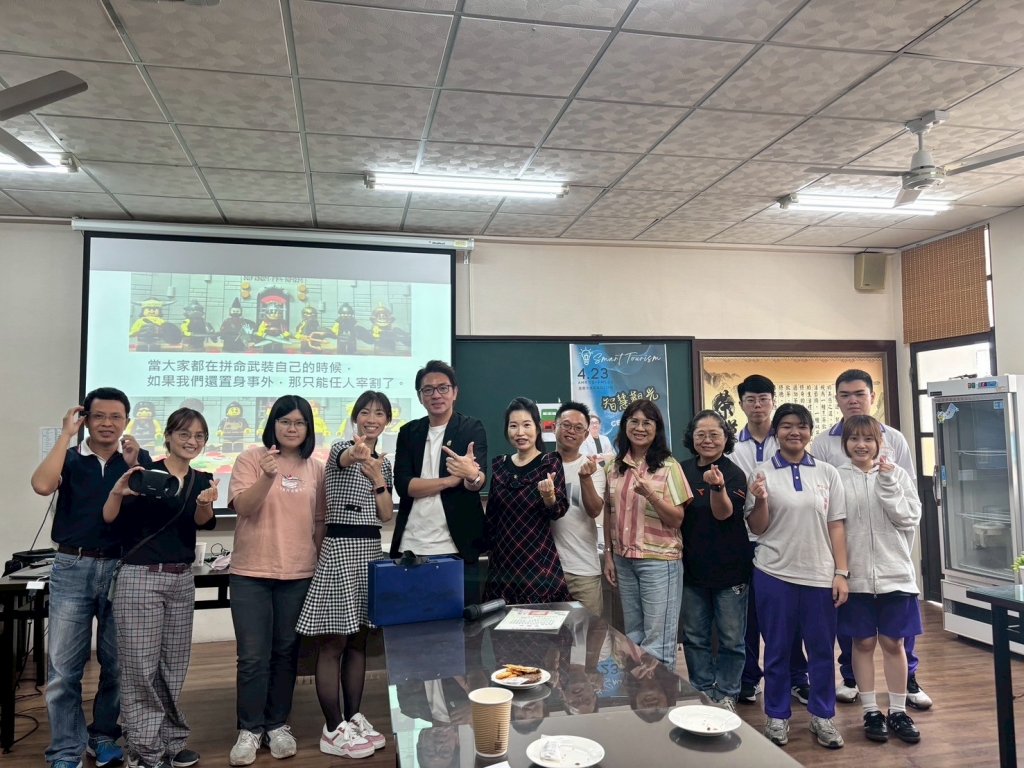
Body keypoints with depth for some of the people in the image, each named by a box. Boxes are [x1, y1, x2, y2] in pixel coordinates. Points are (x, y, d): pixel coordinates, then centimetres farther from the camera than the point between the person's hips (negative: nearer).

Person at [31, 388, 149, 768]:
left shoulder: (138, 458, 3)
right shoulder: (70, 458, 3)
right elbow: (41, 485, -18)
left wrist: (133, 466, -17)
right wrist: (66, 433, -12)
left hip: (120, 568, 1)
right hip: (72, 568, 0)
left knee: (117, 663, 10)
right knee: (63, 667, 2)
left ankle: (104, 736, 28)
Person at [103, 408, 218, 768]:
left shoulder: (202, 480, 7)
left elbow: (204, 523, -10)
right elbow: (109, 518, -9)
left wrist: (206, 503, -32)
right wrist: (118, 491, -29)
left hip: (182, 579, 5)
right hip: (140, 577, -5)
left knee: (174, 665, 12)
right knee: (141, 667, -1)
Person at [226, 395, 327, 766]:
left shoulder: (315, 468, 6)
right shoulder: (250, 459, -2)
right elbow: (242, 506, -13)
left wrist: (323, 565, 10)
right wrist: (268, 476, -28)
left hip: (299, 574, 3)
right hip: (251, 573, -2)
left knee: (286, 652, 11)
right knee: (253, 656, 1)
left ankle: (278, 725, 25)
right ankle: (249, 730, 17)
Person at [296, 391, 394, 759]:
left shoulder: (384, 462, 12)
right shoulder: (341, 448, -7)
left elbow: (386, 515, 5)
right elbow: (347, 458, -34)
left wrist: (376, 475, -8)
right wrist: (358, 452, -57)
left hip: (370, 550, 7)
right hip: (340, 549, -7)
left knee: (358, 640, 14)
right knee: (333, 643, 0)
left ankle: (352, 718, 25)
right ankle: (333, 730, 9)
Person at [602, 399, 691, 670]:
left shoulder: (668, 466, -8)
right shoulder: (614, 467, 4)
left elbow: (677, 519, -10)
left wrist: (651, 495, -26)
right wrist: (608, 556, 9)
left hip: (659, 560, -5)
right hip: (624, 559, 5)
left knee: (657, 639, 1)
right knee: (633, 636, 16)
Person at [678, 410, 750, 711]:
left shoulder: (735, 474, -9)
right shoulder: (682, 471, 2)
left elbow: (723, 513, -22)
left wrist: (718, 486, -41)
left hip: (729, 570, -4)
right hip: (692, 569, 4)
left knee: (731, 639, 8)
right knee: (693, 636, 13)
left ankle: (726, 695, 25)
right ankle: (702, 692, 29)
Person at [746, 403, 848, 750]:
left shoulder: (827, 473, 3)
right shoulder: (763, 473, -1)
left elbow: (836, 526, 5)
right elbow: (757, 528, 1)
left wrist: (841, 572, 0)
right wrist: (760, 500, -17)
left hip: (820, 575, 2)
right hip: (775, 574, -1)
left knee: (822, 649, 10)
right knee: (777, 649, 9)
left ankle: (822, 716, 28)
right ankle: (777, 716, 24)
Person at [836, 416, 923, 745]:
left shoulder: (897, 474, 2)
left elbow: (910, 518, -7)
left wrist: (887, 482, -15)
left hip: (894, 574, 1)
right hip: (855, 576, -1)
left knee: (893, 643, 9)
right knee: (863, 643, 8)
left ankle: (898, 712, 23)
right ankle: (871, 712, 21)